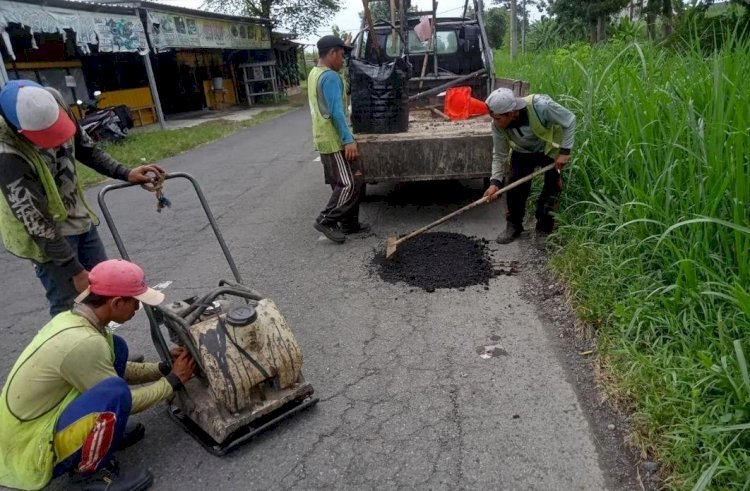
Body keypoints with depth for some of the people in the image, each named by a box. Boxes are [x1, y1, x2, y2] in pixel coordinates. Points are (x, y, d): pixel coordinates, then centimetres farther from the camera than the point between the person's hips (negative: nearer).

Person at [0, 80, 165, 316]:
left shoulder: (53, 101, -15)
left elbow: (85, 148, 3)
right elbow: (38, 224, -27)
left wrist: (125, 173, -8)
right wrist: (75, 271, -22)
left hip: (79, 217, 7)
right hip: (48, 236, -7)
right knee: (69, 306, -4)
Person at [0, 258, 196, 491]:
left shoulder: (70, 319, -1)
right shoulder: (82, 343, -30)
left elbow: (118, 369, 13)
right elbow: (121, 400, -18)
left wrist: (162, 368, 4)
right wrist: (172, 381, -6)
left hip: (31, 422, 9)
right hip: (30, 451, -9)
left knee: (115, 348, 2)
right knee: (115, 392, -32)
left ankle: (99, 434, 11)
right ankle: (89, 472, -6)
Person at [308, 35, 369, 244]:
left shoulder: (314, 73, 14)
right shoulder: (330, 77, -17)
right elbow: (336, 112, -23)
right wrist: (348, 140, -23)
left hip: (325, 139, 10)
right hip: (335, 141, -10)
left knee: (342, 184, 13)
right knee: (351, 184, -7)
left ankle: (349, 224, 18)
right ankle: (326, 220, -4)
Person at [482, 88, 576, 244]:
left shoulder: (540, 106, -39)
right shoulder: (498, 125, -27)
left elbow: (569, 120, -23)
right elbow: (499, 155, -14)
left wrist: (565, 151, -26)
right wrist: (495, 181, -26)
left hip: (551, 150, -2)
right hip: (523, 152, 3)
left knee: (551, 190, -4)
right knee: (515, 188, -8)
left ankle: (544, 230, 13)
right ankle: (513, 227, 10)